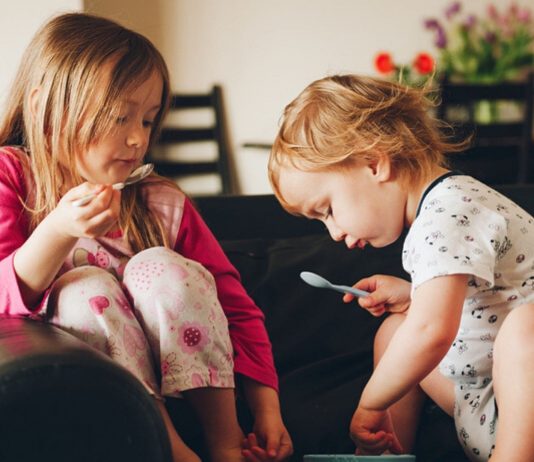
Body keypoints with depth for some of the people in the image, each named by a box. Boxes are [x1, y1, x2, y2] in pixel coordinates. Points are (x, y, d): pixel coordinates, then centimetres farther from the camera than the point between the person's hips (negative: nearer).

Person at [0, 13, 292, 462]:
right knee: (87, 286, -26)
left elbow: (234, 305, 2)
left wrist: (267, 409, -9)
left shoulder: (164, 206, 2)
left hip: (179, 378, 2)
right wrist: (57, 231, -33)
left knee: (161, 268, -22)